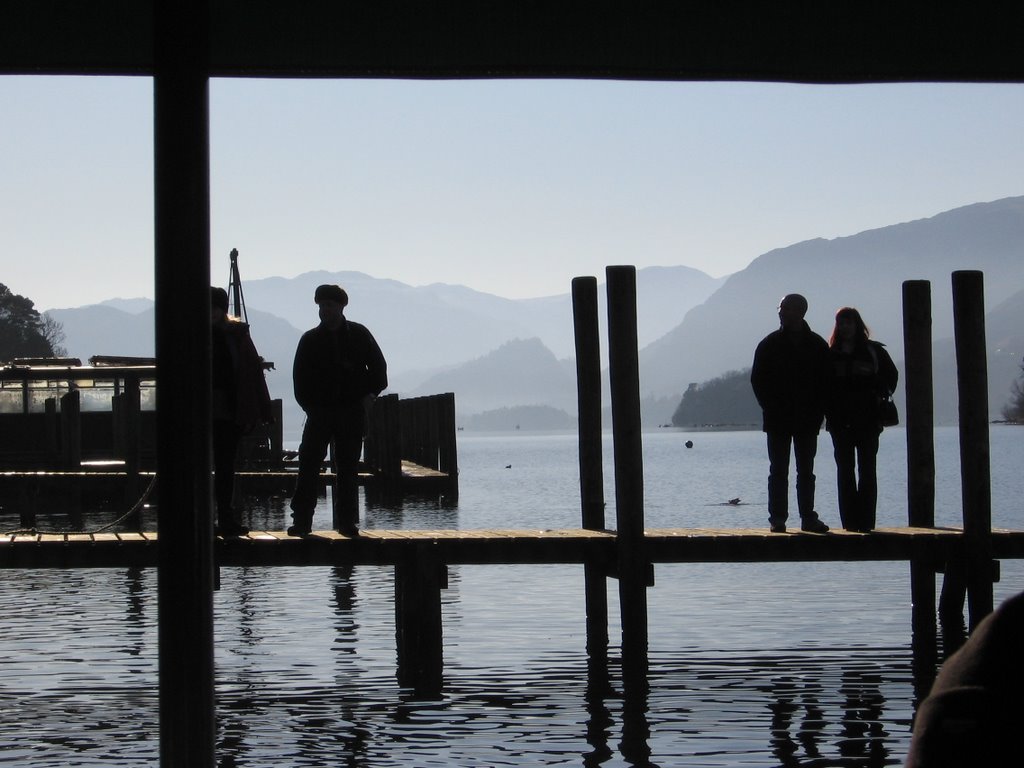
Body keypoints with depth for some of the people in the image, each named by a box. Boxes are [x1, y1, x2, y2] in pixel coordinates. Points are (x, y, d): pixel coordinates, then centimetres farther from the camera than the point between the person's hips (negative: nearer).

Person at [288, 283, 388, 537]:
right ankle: (301, 521, -2)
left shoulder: (359, 335, 4)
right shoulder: (310, 339, 5)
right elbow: (300, 376, 6)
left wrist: (369, 395, -2)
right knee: (309, 464, -6)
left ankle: (347, 521, 9)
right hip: (319, 411, 0)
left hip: (352, 410, 0)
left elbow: (378, 367, 9)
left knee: (348, 468, 4)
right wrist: (309, 405, -3)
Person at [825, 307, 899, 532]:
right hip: (841, 421, 1)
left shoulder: (873, 351, 4)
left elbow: (891, 375, 12)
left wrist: (880, 396, -2)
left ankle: (866, 520, -2)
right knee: (845, 471, 1)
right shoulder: (831, 354, 7)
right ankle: (850, 521, 4)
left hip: (868, 420, -1)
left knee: (867, 470, -3)